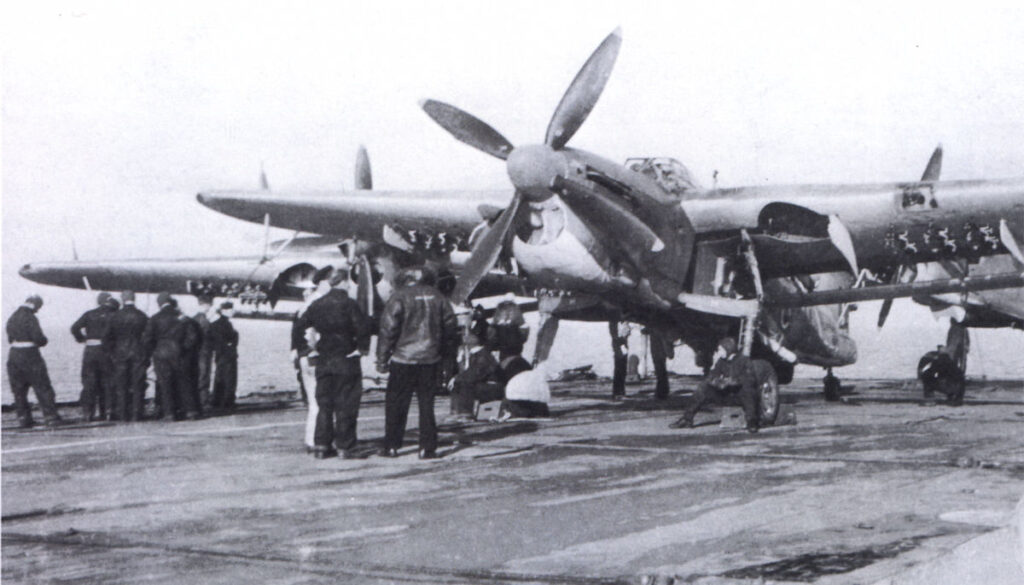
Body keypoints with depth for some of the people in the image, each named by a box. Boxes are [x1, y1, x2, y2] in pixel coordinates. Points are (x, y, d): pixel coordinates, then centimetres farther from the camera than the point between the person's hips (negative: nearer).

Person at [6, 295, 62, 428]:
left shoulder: (12, 318, 12)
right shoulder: (30, 318, -13)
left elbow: (10, 338, 16)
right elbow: (38, 338, -18)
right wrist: (43, 341, 2)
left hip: (14, 355, 7)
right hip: (30, 355, -7)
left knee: (19, 389, 12)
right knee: (42, 387, -1)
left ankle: (23, 417, 12)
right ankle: (50, 415, -3)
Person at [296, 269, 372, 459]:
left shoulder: (317, 304, 5)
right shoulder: (349, 304, -11)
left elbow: (300, 326, 10)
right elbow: (363, 327, -22)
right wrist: (362, 347, -11)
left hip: (323, 361, 5)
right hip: (346, 360, -5)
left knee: (324, 404, 11)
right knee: (345, 405, 2)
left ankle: (321, 445, 10)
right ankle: (345, 446, 3)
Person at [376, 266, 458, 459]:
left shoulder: (399, 297, -10)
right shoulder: (436, 296, 4)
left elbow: (388, 329, -11)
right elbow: (450, 325, 10)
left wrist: (382, 359, -4)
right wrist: (446, 351, 21)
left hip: (403, 358, -4)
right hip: (430, 359, 4)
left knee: (396, 404, 7)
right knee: (427, 404, 8)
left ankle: (391, 446, 10)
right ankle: (427, 448, 6)